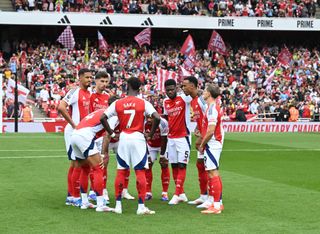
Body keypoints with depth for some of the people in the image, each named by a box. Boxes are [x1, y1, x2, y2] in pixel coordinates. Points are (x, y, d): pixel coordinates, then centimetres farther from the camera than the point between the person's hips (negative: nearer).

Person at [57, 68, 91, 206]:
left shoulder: (88, 94, 13)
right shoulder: (74, 92, -13)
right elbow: (61, 107, -24)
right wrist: (73, 125, -20)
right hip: (74, 132, -9)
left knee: (74, 164, 13)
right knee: (78, 164, -7)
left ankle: (70, 197, 20)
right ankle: (75, 197, -1)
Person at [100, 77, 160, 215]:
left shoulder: (117, 104, 1)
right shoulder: (144, 103, -5)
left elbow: (103, 118, -1)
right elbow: (157, 118, -14)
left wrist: (111, 134, 8)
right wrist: (150, 135, -3)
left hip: (123, 138, 2)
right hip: (138, 138, -2)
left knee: (121, 171, 10)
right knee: (140, 172, 1)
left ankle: (118, 205, 11)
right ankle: (141, 206, -2)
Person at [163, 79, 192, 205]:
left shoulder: (184, 98, -8)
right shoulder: (165, 102, 10)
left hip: (183, 137, -6)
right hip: (171, 138, 6)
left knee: (182, 165, -7)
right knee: (174, 165, 7)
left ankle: (177, 194, -8)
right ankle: (181, 194, 15)